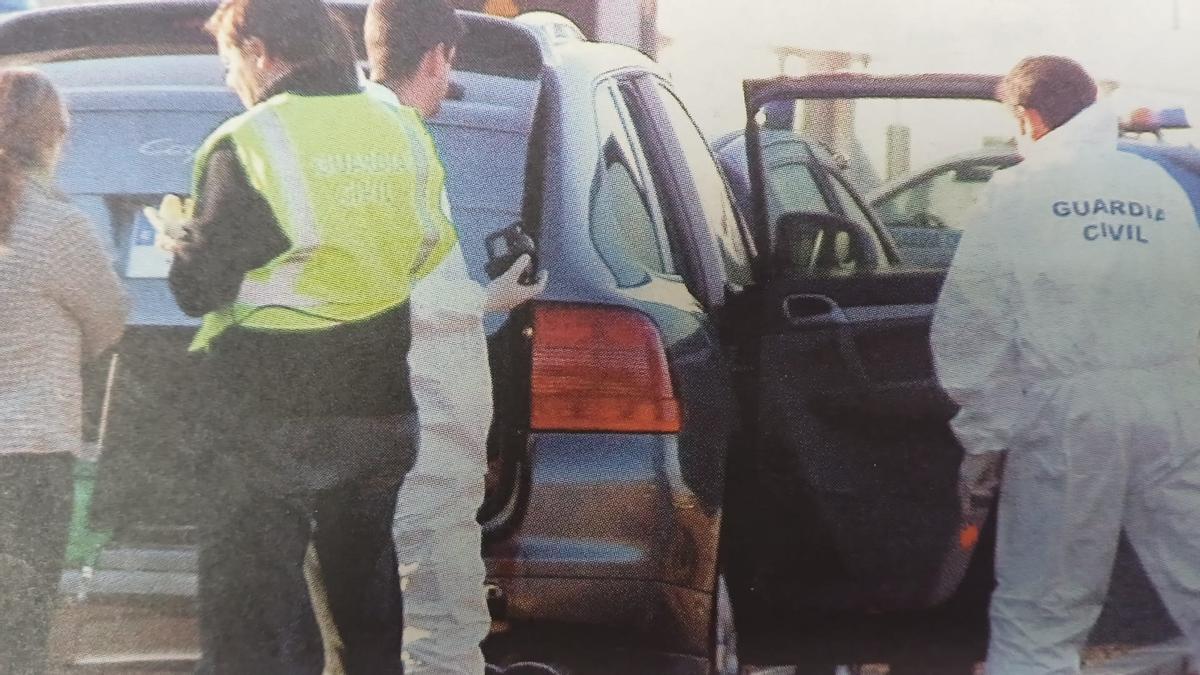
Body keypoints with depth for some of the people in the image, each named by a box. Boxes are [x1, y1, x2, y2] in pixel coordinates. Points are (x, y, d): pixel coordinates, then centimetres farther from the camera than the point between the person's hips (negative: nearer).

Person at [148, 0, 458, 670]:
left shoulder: (246, 144, -13)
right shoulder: (399, 132, 5)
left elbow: (200, 287, -12)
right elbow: (431, 255, 13)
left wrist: (176, 234, 8)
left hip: (268, 423, -6)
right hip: (380, 413, 6)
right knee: (368, 612, 18)